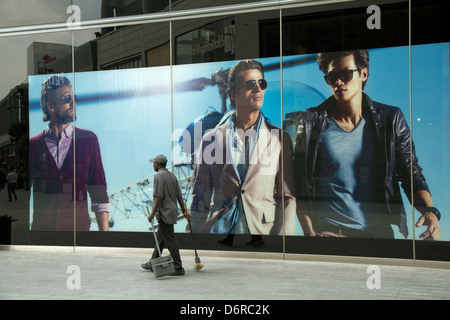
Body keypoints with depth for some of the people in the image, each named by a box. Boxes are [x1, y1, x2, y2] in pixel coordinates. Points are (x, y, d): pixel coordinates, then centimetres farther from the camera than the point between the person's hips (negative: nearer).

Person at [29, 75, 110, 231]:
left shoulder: (88, 140, 7)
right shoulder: (33, 145, 6)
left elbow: (99, 194, 6)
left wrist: (104, 235, -1)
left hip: (79, 226, 0)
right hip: (41, 228, 0)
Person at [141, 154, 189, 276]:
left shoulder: (159, 176, -13)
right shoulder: (172, 176, 15)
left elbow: (159, 197, -19)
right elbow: (179, 195, 16)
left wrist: (152, 213, -17)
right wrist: (184, 211, 19)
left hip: (165, 212, -10)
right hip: (172, 210, 10)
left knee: (170, 240, -8)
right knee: (160, 238, 17)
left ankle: (178, 267, -8)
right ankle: (153, 264, 26)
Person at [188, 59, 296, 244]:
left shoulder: (279, 139, 7)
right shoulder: (211, 139, 7)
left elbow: (287, 197, 6)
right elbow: (200, 198, 9)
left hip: (263, 230, 1)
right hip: (220, 231, 0)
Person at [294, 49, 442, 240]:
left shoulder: (391, 120, 6)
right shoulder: (312, 122, 3)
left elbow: (411, 174, 8)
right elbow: (300, 183, 1)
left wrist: (429, 210, -10)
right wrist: (309, 233, -9)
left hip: (379, 233, 2)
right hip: (326, 232, -2)